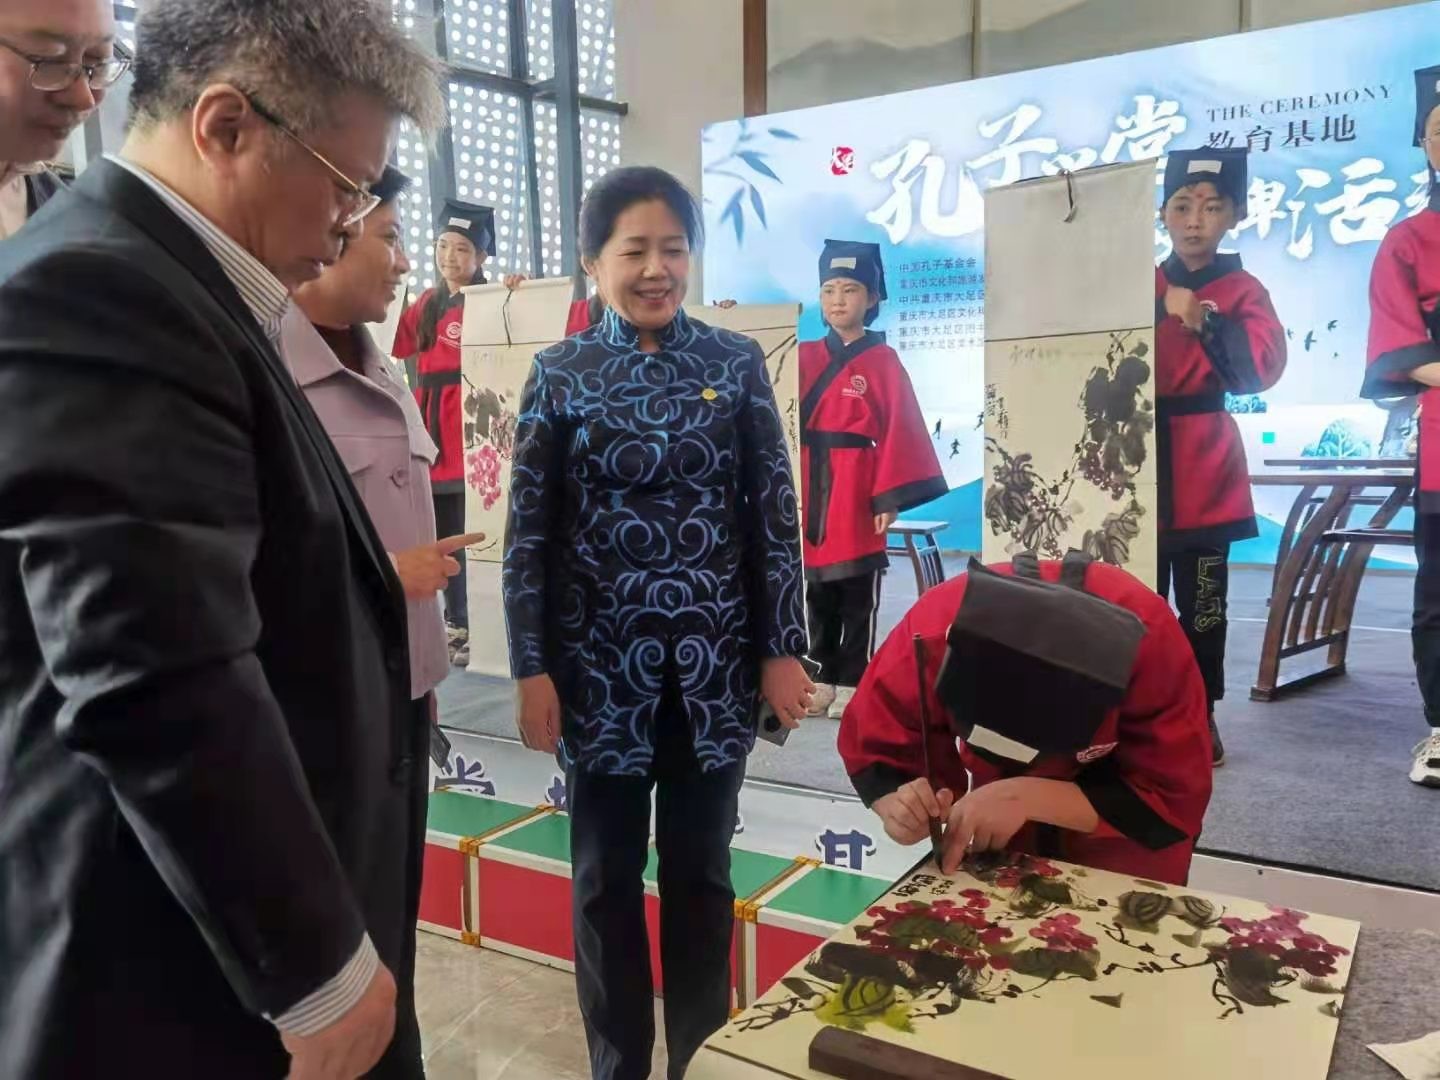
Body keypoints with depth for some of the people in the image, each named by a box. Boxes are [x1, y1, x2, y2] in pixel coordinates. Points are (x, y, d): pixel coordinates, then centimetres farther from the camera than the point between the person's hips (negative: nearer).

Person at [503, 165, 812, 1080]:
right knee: (607, 875, 12)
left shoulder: (737, 364, 1)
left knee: (701, 868, 14)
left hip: (714, 660, 1)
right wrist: (532, 669, -5)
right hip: (601, 662, 0)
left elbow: (776, 516, 1)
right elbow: (528, 533, -1)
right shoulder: (559, 375, 0)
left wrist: (782, 650, -2)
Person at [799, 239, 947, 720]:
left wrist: (889, 498, -14)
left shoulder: (884, 362, -2)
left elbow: (899, 432, -7)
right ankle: (823, 679, 24)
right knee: (816, 591, 12)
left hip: (857, 493, -4)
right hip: (810, 491, 4)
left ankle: (851, 685, 15)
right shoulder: (803, 358, 9)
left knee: (858, 597, 5)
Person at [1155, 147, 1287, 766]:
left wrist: (1204, 321, -21)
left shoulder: (1242, 291, 3)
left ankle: (1201, 716, 18)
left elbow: (1262, 368, -13)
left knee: (1202, 604, 5)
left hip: (1203, 469, -2)